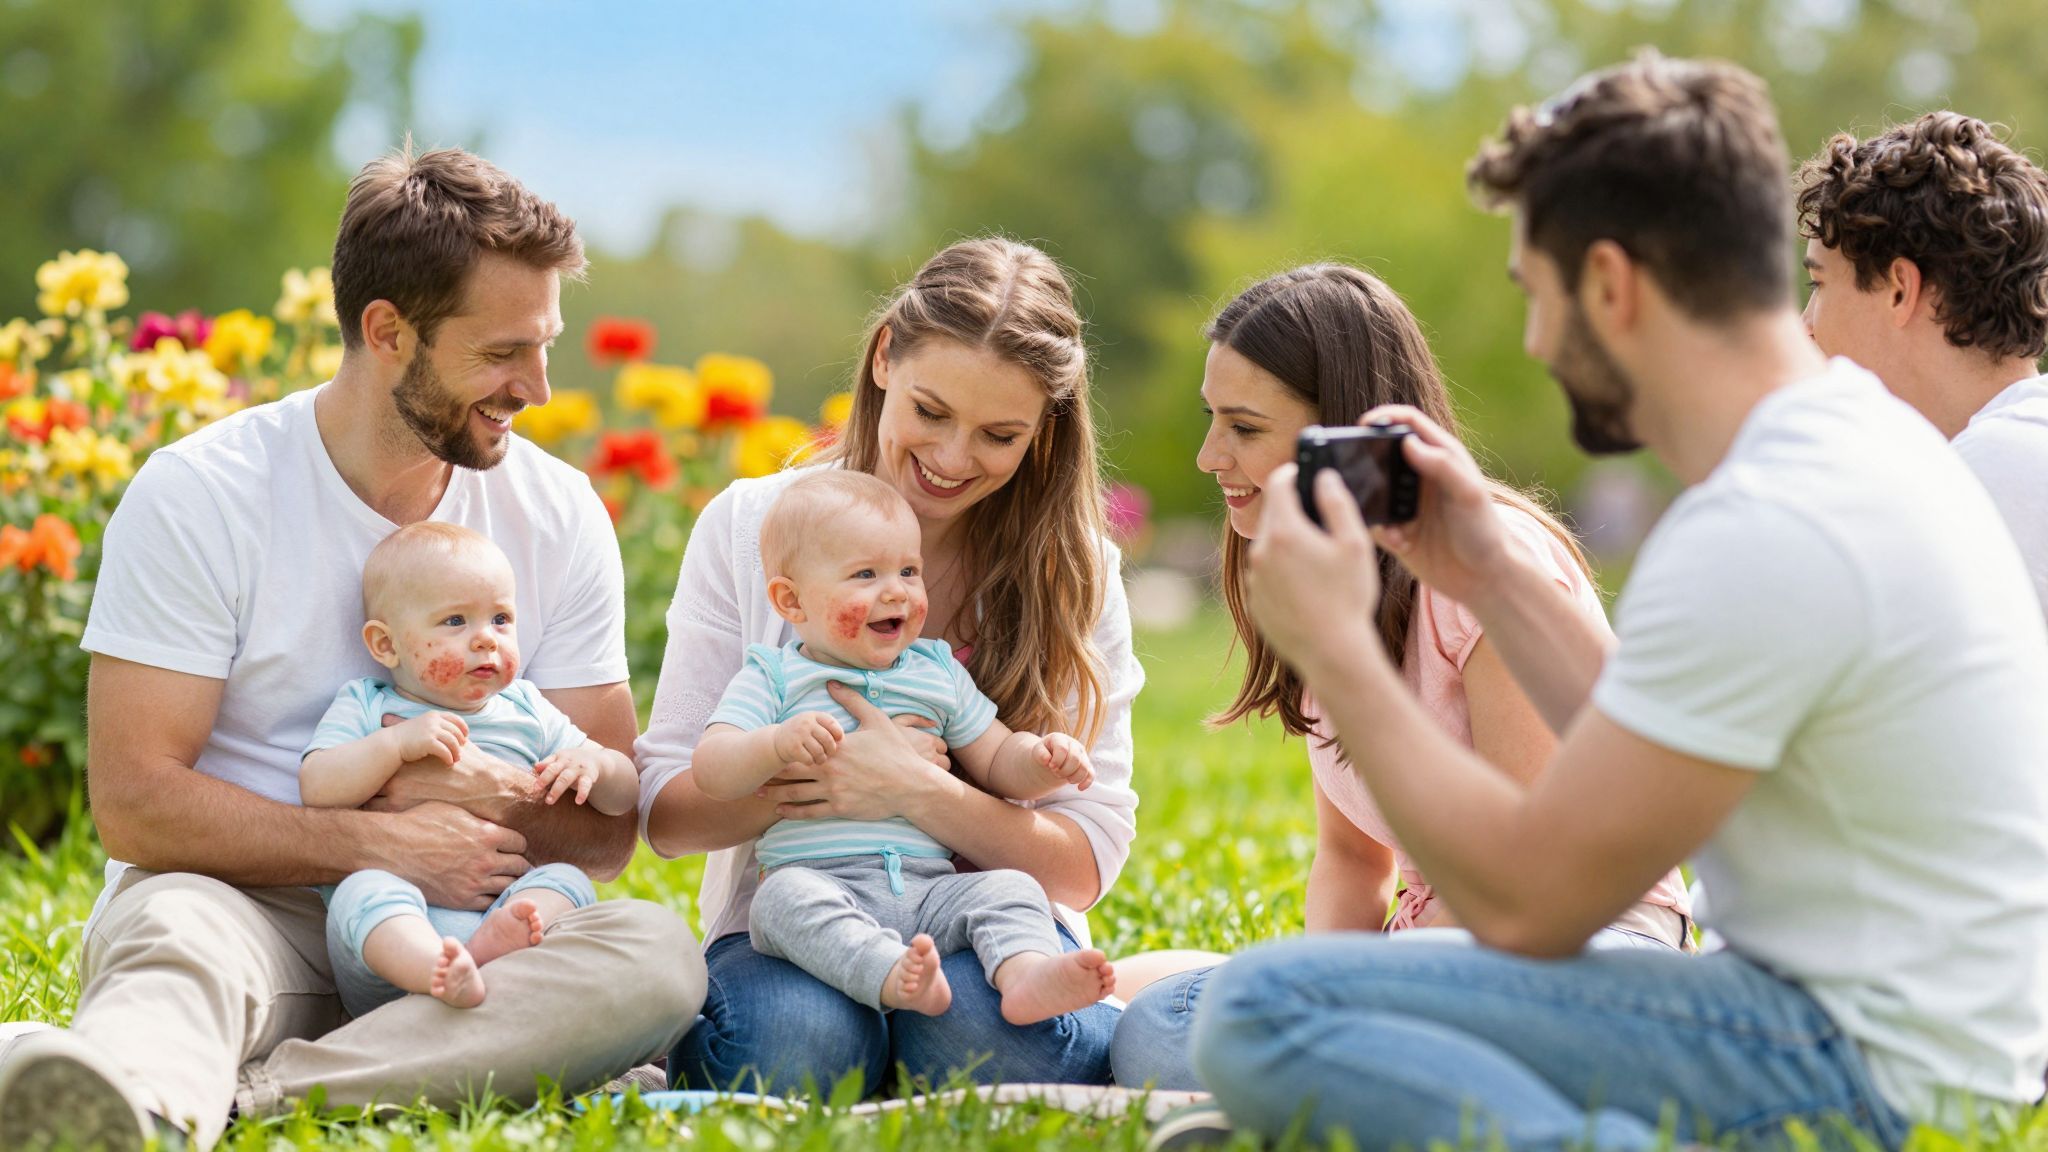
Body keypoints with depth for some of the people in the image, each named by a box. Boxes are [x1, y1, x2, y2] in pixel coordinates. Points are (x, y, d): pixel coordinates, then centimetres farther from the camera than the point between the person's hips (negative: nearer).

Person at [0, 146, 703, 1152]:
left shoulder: (560, 515, 5)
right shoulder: (198, 496, -6)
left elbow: (606, 829, 6)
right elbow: (133, 802, -11)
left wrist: (495, 794, -16)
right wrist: (379, 843, -19)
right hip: (245, 907, -3)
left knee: (658, 956, -28)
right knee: (176, 933, -37)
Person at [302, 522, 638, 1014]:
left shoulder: (526, 710, 24)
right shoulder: (363, 707, 17)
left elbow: (626, 794, 24)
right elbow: (316, 790, -1)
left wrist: (594, 764, 1)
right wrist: (396, 742, -12)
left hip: (501, 899, 3)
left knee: (567, 880, -23)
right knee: (363, 891, -33)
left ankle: (496, 945, -51)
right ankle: (439, 972, -61)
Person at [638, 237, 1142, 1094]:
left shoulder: (1072, 569, -1)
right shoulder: (750, 527, 0)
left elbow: (1087, 861, -5)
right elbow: (666, 812, -3)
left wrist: (918, 793, -22)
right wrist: (808, 778, -23)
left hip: (989, 927, 1)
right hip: (783, 927, 0)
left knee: (975, 1025, -35)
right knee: (798, 1038, -35)